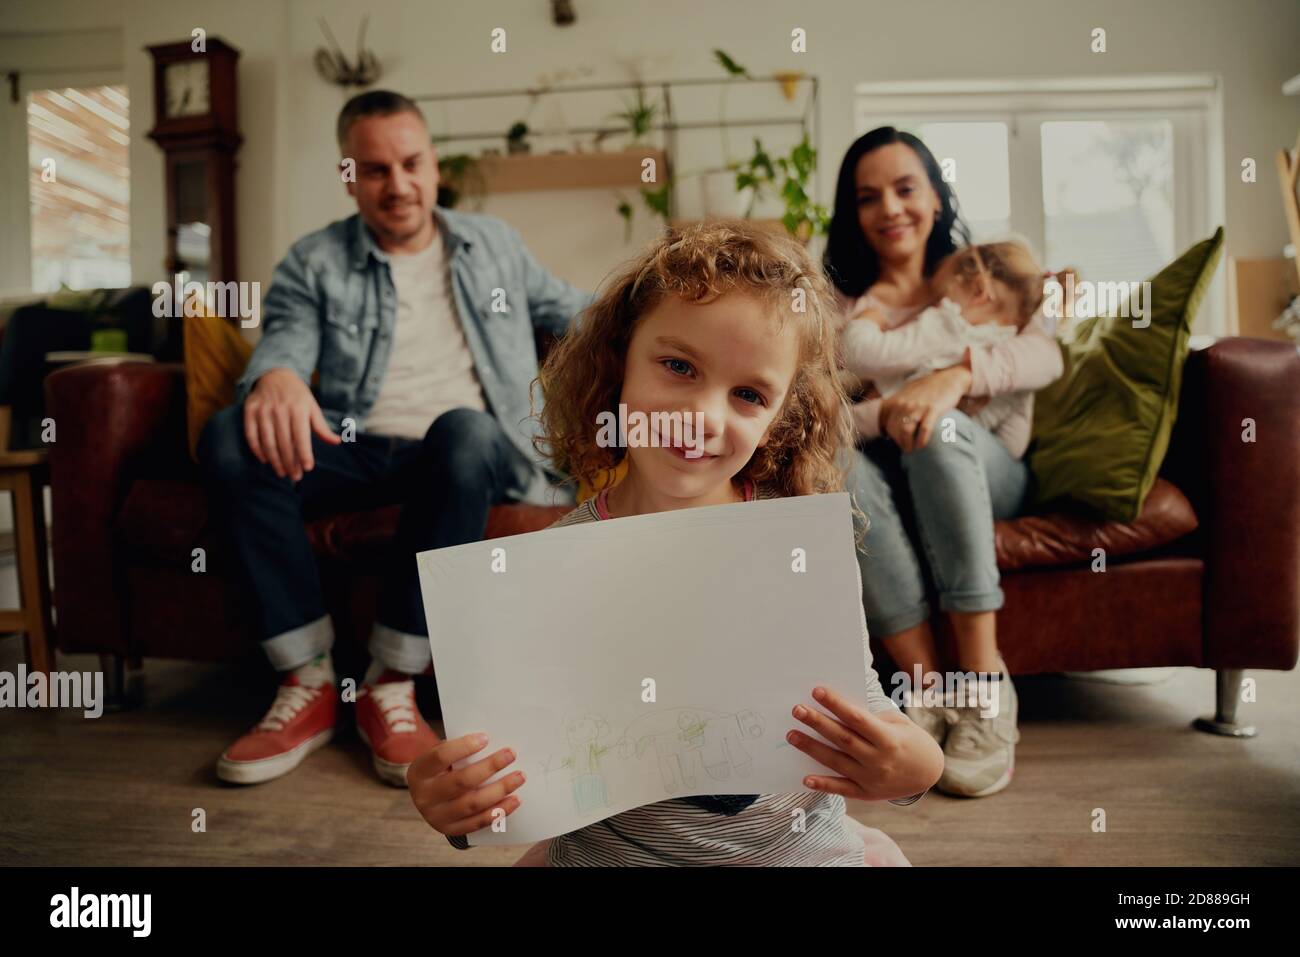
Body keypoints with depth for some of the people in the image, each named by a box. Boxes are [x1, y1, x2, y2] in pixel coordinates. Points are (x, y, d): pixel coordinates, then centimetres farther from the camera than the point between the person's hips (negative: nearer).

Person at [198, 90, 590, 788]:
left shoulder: (492, 244, 21)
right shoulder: (314, 262, 15)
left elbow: (563, 306, 30)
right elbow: (286, 339, -1)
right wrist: (275, 376, -27)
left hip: (462, 450, 0)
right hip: (353, 452, 1)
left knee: (465, 427, -38)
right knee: (230, 437, -28)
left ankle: (390, 688, -27)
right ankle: (309, 684, -21)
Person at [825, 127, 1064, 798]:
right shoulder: (837, 305, 14)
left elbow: (1044, 354, -8)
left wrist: (956, 376, -29)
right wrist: (886, 414, -25)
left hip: (987, 479, 0)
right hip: (888, 492, 0)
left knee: (939, 430, -34)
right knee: (840, 464, -33)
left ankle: (985, 683, -31)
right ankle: (926, 688, -33)